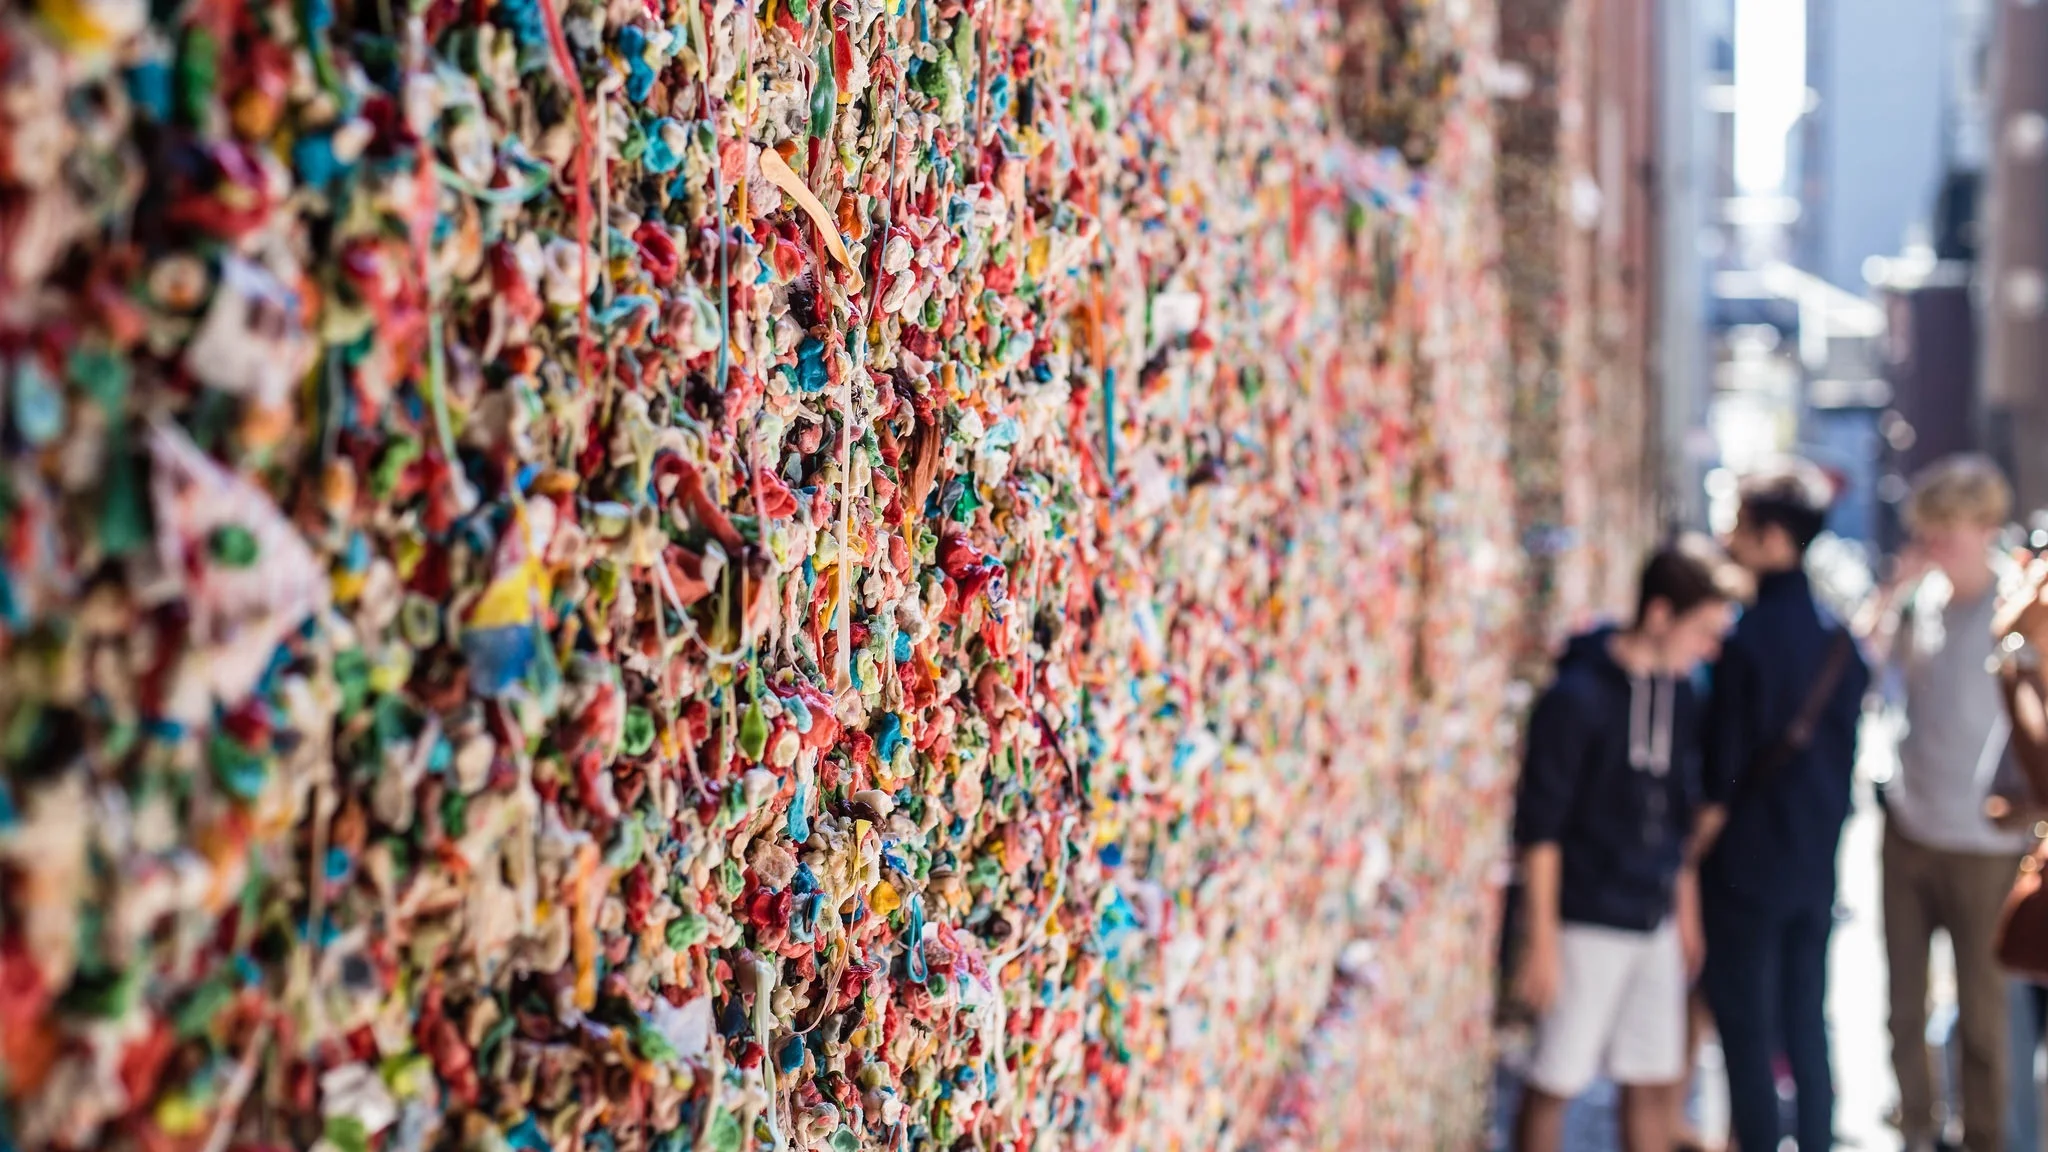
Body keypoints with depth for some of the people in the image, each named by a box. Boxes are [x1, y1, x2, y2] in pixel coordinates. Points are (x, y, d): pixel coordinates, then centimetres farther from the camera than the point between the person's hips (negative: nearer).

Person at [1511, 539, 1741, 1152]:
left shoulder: (1679, 693, 7)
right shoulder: (1577, 697, -14)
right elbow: (1539, 826, -14)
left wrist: (1685, 907, 17)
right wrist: (1542, 940, -15)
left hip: (1655, 923, 7)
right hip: (1587, 924, -7)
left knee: (1655, 1080, 11)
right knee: (1555, 1082, 2)